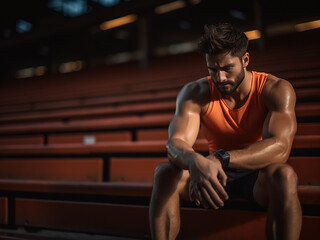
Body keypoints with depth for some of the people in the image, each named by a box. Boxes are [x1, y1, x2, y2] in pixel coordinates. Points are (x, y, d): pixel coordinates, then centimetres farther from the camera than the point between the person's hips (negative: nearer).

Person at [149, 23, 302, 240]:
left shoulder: (276, 90, -16)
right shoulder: (196, 93, -9)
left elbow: (280, 147, -33)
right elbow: (175, 143, -24)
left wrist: (221, 159, -49)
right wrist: (195, 162, -51)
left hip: (258, 175, -2)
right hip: (217, 174, 2)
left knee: (284, 175, -38)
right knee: (164, 172, -25)